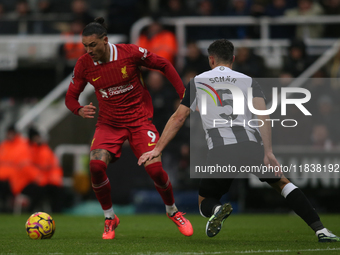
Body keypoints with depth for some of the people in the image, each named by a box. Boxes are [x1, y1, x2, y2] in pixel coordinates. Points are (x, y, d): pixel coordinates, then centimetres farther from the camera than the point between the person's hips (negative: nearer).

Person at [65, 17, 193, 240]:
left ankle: (173, 211, 18)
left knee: (155, 169, -15)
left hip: (140, 120, -2)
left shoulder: (130, 53, -16)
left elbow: (164, 65, -2)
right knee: (96, 165, -24)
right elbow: (71, 97, 2)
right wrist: (80, 110, -22)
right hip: (109, 123, 2)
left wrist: (184, 95, -6)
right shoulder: (84, 65, -9)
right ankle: (110, 218, -2)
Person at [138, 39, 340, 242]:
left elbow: (178, 118, 17)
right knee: (282, 183, 21)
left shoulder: (198, 81, 18)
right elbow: (262, 115, -1)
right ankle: (321, 230, 3)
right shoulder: (248, 81, 15)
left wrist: (157, 150, 23)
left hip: (219, 154, -1)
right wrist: (268, 153, -7)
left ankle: (217, 210, -21)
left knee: (205, 202, 19)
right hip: (251, 147, 1)